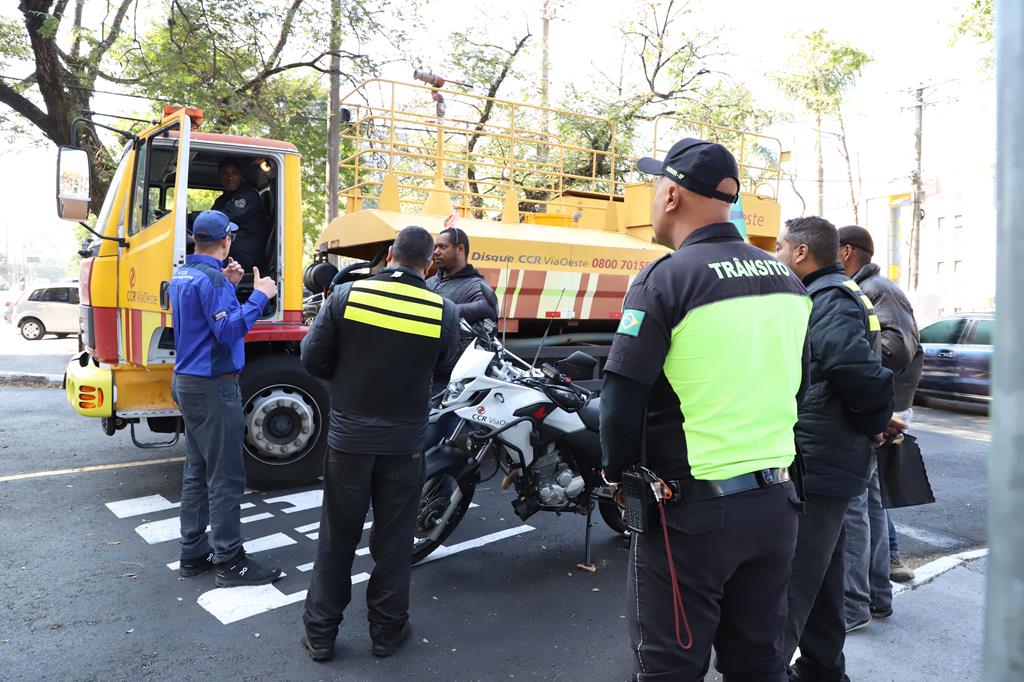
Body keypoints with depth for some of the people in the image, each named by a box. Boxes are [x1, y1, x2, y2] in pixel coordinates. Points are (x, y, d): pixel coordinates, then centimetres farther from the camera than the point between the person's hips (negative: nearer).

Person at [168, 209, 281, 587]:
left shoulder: (183, 275, 12)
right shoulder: (211, 278, -18)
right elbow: (229, 331, -25)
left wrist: (228, 286, 13)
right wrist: (259, 296, -21)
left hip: (187, 382, 10)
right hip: (213, 386, -10)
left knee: (197, 470, 15)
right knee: (226, 476, -5)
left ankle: (193, 553, 22)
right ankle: (230, 562, 1)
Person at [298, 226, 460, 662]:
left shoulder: (346, 295, -10)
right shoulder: (444, 312, -10)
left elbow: (313, 359, -5)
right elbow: (442, 366, 3)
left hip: (348, 434, 1)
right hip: (404, 440, 0)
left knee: (337, 537, 14)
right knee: (394, 539, 15)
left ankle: (320, 632, 26)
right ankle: (387, 630, 28)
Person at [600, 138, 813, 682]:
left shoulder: (666, 279, -15)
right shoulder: (787, 280, 6)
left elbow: (622, 399, -16)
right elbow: (795, 387, 13)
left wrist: (616, 472, 0)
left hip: (693, 511, -7)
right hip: (775, 504, 7)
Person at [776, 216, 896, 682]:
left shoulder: (829, 300, -16)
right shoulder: (827, 296, 16)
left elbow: (855, 366, -31)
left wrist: (875, 421, -16)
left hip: (815, 468, -11)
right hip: (827, 464, 11)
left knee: (785, 585, -6)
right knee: (818, 580, 21)